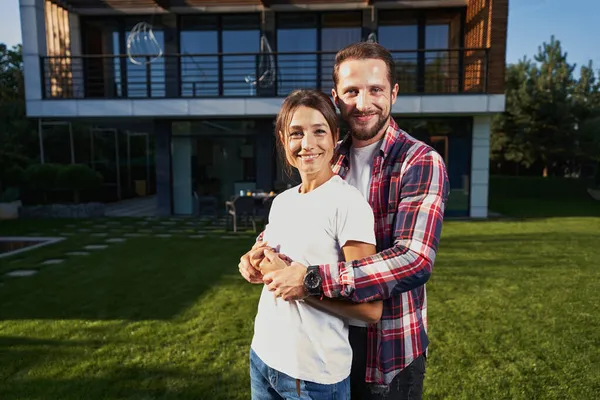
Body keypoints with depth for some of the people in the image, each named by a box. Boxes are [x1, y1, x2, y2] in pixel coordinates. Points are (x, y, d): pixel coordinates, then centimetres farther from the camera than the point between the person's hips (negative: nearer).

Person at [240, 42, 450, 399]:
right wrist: (261, 249, -11)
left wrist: (314, 280, -31)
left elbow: (415, 261, -26)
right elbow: (292, 217, 10)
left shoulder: (421, 163, -16)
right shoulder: (331, 158, 1)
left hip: (390, 347, -4)